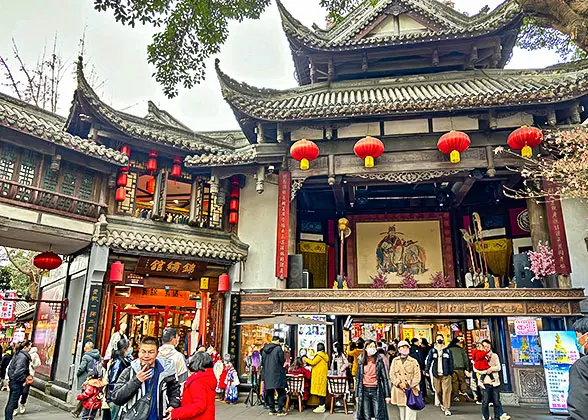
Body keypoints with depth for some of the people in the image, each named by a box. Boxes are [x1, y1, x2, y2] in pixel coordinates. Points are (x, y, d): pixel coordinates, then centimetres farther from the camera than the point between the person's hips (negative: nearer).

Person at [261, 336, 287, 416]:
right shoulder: (278, 348, -12)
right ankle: (280, 410, 1)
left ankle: (272, 409, 17)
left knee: (270, 392, 13)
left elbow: (262, 362, 13)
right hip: (277, 373, -6)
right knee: (281, 392, 3)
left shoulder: (264, 349, 7)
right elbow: (282, 361, -9)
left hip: (267, 374, 6)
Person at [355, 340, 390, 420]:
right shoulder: (361, 361, 5)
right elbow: (358, 378, 9)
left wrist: (387, 395, -3)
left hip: (376, 391, -1)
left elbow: (384, 377, 1)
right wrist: (357, 394, 7)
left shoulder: (379, 360, 0)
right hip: (364, 391, 1)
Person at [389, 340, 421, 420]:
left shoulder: (414, 361, 2)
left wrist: (409, 385, -14)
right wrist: (399, 383, -12)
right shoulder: (395, 361, 8)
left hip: (411, 391, -2)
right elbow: (392, 375, 3)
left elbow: (417, 377, -2)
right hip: (399, 392, 2)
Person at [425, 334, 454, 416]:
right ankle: (442, 404, 34)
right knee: (438, 391, 9)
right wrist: (426, 371, -4)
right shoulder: (432, 351, 4)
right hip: (436, 375, 1)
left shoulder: (447, 351, 3)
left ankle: (447, 408, -1)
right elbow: (428, 361, 3)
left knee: (446, 391, -7)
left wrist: (451, 372, 2)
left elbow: (451, 362, 6)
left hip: (446, 375, -1)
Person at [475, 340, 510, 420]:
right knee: (485, 402, 0)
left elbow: (499, 367, 6)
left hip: (494, 381, 2)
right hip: (485, 382, -2)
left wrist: (492, 368, -11)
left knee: (497, 401, 1)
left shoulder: (495, 356, 13)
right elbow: (476, 368, -3)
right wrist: (485, 371, -13)